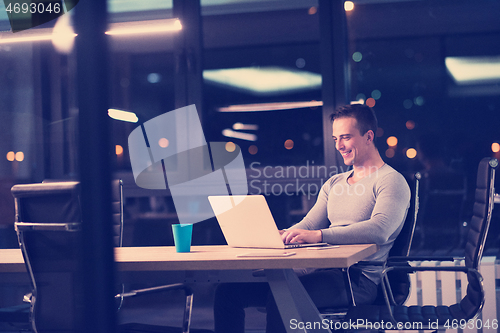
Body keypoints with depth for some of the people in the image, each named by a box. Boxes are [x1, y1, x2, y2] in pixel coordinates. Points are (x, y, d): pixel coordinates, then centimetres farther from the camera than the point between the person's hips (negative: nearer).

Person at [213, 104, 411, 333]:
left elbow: (379, 230, -21)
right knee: (228, 291, -7)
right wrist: (282, 235, -8)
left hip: (359, 279, -8)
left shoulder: (391, 181, -2)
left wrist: (319, 235, -30)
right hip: (321, 271, 8)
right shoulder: (333, 184, 24)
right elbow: (307, 225, 17)